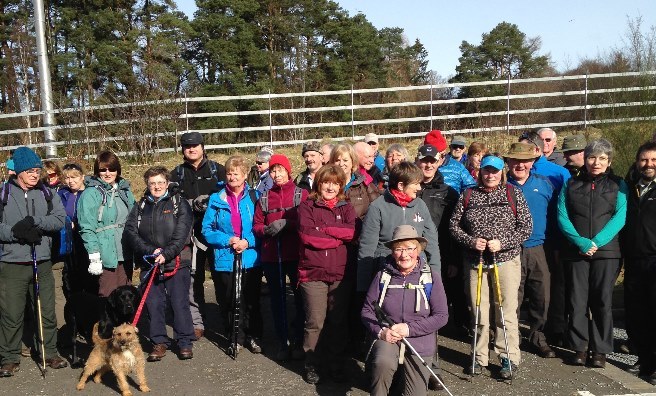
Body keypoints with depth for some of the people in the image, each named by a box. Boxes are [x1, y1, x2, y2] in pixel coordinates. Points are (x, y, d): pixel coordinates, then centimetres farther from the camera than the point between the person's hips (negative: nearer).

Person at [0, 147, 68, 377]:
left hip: (42, 263, 3)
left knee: (47, 312, 10)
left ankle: (49, 353, 25)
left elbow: (60, 218, -5)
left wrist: (33, 222, -17)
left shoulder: (47, 193, 7)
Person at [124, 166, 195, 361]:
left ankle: (184, 342, 9)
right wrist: (151, 251, -13)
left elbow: (181, 234, -8)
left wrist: (166, 254, -18)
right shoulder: (140, 207, 13)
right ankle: (159, 342, 17)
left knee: (179, 302, -2)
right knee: (154, 303, 5)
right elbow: (131, 232, 1)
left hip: (177, 263, -3)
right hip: (149, 264, 3)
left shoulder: (180, 204, 2)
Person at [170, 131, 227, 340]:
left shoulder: (217, 170, 9)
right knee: (193, 277, 1)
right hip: (190, 231, 1)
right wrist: (193, 204, -13)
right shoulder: (177, 174, 13)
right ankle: (196, 323, 10)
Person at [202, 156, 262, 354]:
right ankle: (235, 336, 25)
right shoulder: (217, 200, 4)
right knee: (228, 302, 7)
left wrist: (248, 242, -14)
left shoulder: (254, 197, 1)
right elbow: (207, 229, 3)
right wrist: (227, 240, -11)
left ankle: (253, 336, 22)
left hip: (250, 258, -1)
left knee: (251, 301, 5)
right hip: (225, 260, 1)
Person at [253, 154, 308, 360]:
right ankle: (282, 342, 21)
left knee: (300, 297, 0)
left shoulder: (301, 194, 2)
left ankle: (298, 340, 16)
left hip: (295, 254, -3)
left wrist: (287, 224, -19)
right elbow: (256, 226, 10)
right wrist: (267, 229, -11)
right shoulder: (264, 198, 12)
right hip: (271, 256, 3)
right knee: (277, 299, 10)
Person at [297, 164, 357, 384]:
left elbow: (351, 232, -8)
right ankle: (311, 365, 18)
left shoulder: (347, 208, 11)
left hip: (340, 273, 3)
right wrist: (338, 237, -8)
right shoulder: (307, 207, 3)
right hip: (313, 273, -2)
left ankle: (336, 364, 24)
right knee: (315, 323, 1)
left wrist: (322, 229, -12)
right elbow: (307, 235, -13)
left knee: (338, 322, 10)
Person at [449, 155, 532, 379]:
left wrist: (502, 243, -13)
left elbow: (526, 227, 0)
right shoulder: (468, 195, 7)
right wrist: (471, 241, -9)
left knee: (507, 312, 0)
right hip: (475, 261, 2)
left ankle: (509, 358, 12)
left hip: (506, 260, -2)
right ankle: (480, 357, 21)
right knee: (479, 312, 9)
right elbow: (454, 225, 8)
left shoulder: (514, 194, 3)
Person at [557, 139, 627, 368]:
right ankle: (580, 347, 13)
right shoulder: (571, 184, 10)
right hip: (575, 252, 1)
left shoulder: (618, 185, 8)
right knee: (577, 301, 2)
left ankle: (600, 349, 12)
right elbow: (562, 217, 1)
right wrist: (582, 243, -12)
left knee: (602, 301, 2)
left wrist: (596, 242, -15)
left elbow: (619, 218, -3)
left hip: (606, 251, -1)